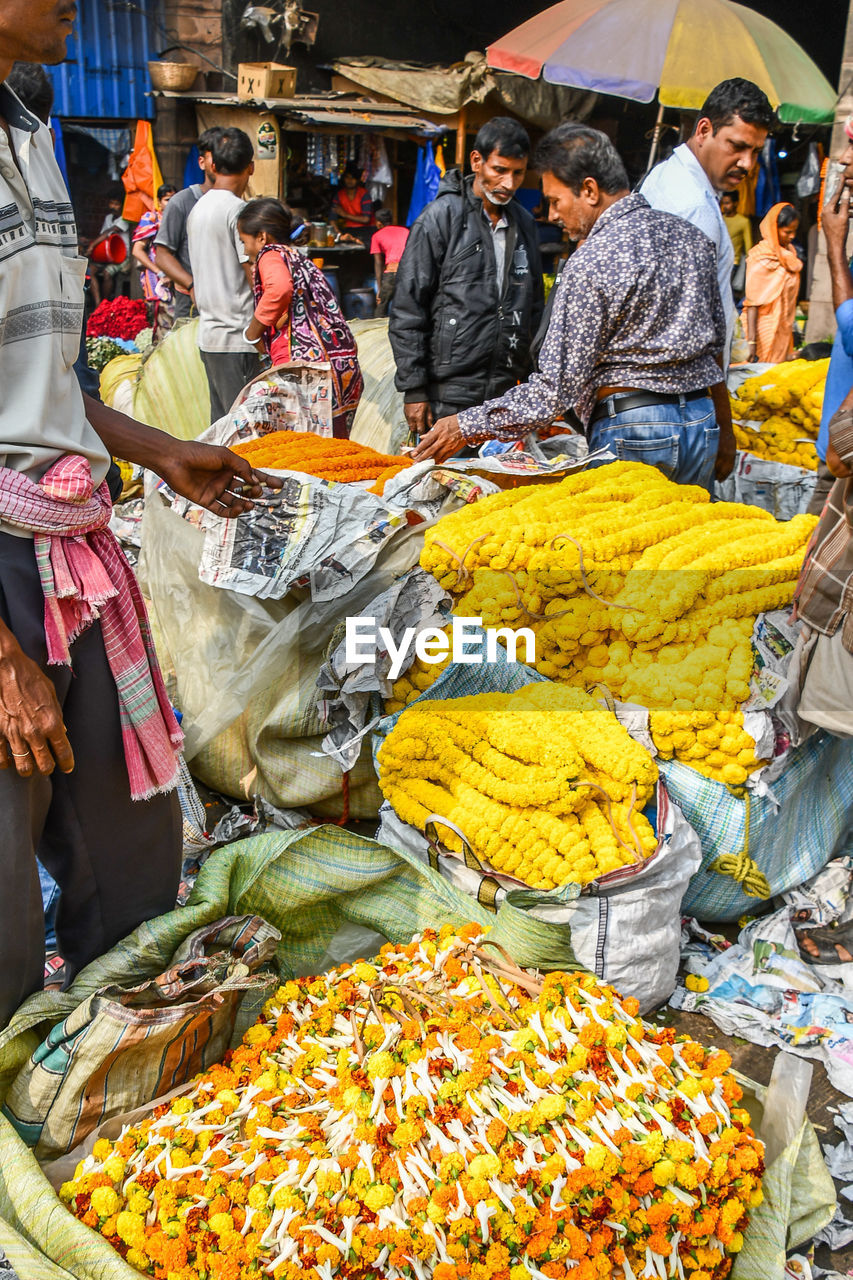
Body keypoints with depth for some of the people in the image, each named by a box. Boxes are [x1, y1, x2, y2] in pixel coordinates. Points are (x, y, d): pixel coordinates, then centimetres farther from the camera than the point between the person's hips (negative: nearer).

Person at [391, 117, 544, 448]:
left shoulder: (524, 223, 14)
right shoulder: (440, 217, -3)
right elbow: (407, 311, -6)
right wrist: (413, 390, -11)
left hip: (508, 396, 5)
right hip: (447, 395, -5)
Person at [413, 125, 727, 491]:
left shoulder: (590, 264, -16)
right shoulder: (692, 236, 8)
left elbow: (558, 387, -17)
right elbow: (716, 336, 16)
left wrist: (467, 426, -11)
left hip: (633, 436, -7)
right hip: (703, 421, 8)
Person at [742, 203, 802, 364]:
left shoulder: (789, 252, 10)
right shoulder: (761, 258, -15)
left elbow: (792, 294, 15)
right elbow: (752, 302, -19)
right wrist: (751, 340, -24)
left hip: (784, 329, 7)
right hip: (766, 328, -7)